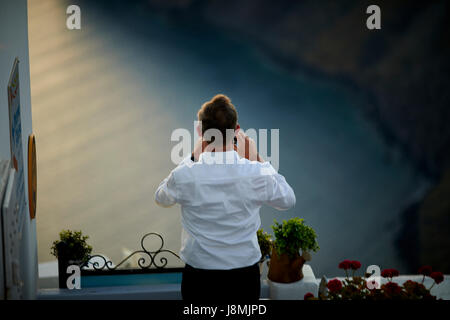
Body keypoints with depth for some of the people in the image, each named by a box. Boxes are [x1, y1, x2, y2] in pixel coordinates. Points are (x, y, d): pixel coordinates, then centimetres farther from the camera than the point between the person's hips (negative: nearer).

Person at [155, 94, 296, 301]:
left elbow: (161, 198, 8)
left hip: (199, 278, 0)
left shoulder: (184, 176, -17)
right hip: (244, 276, 1)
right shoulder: (257, 175, -16)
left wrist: (193, 159, 7)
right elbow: (288, 200, 5)